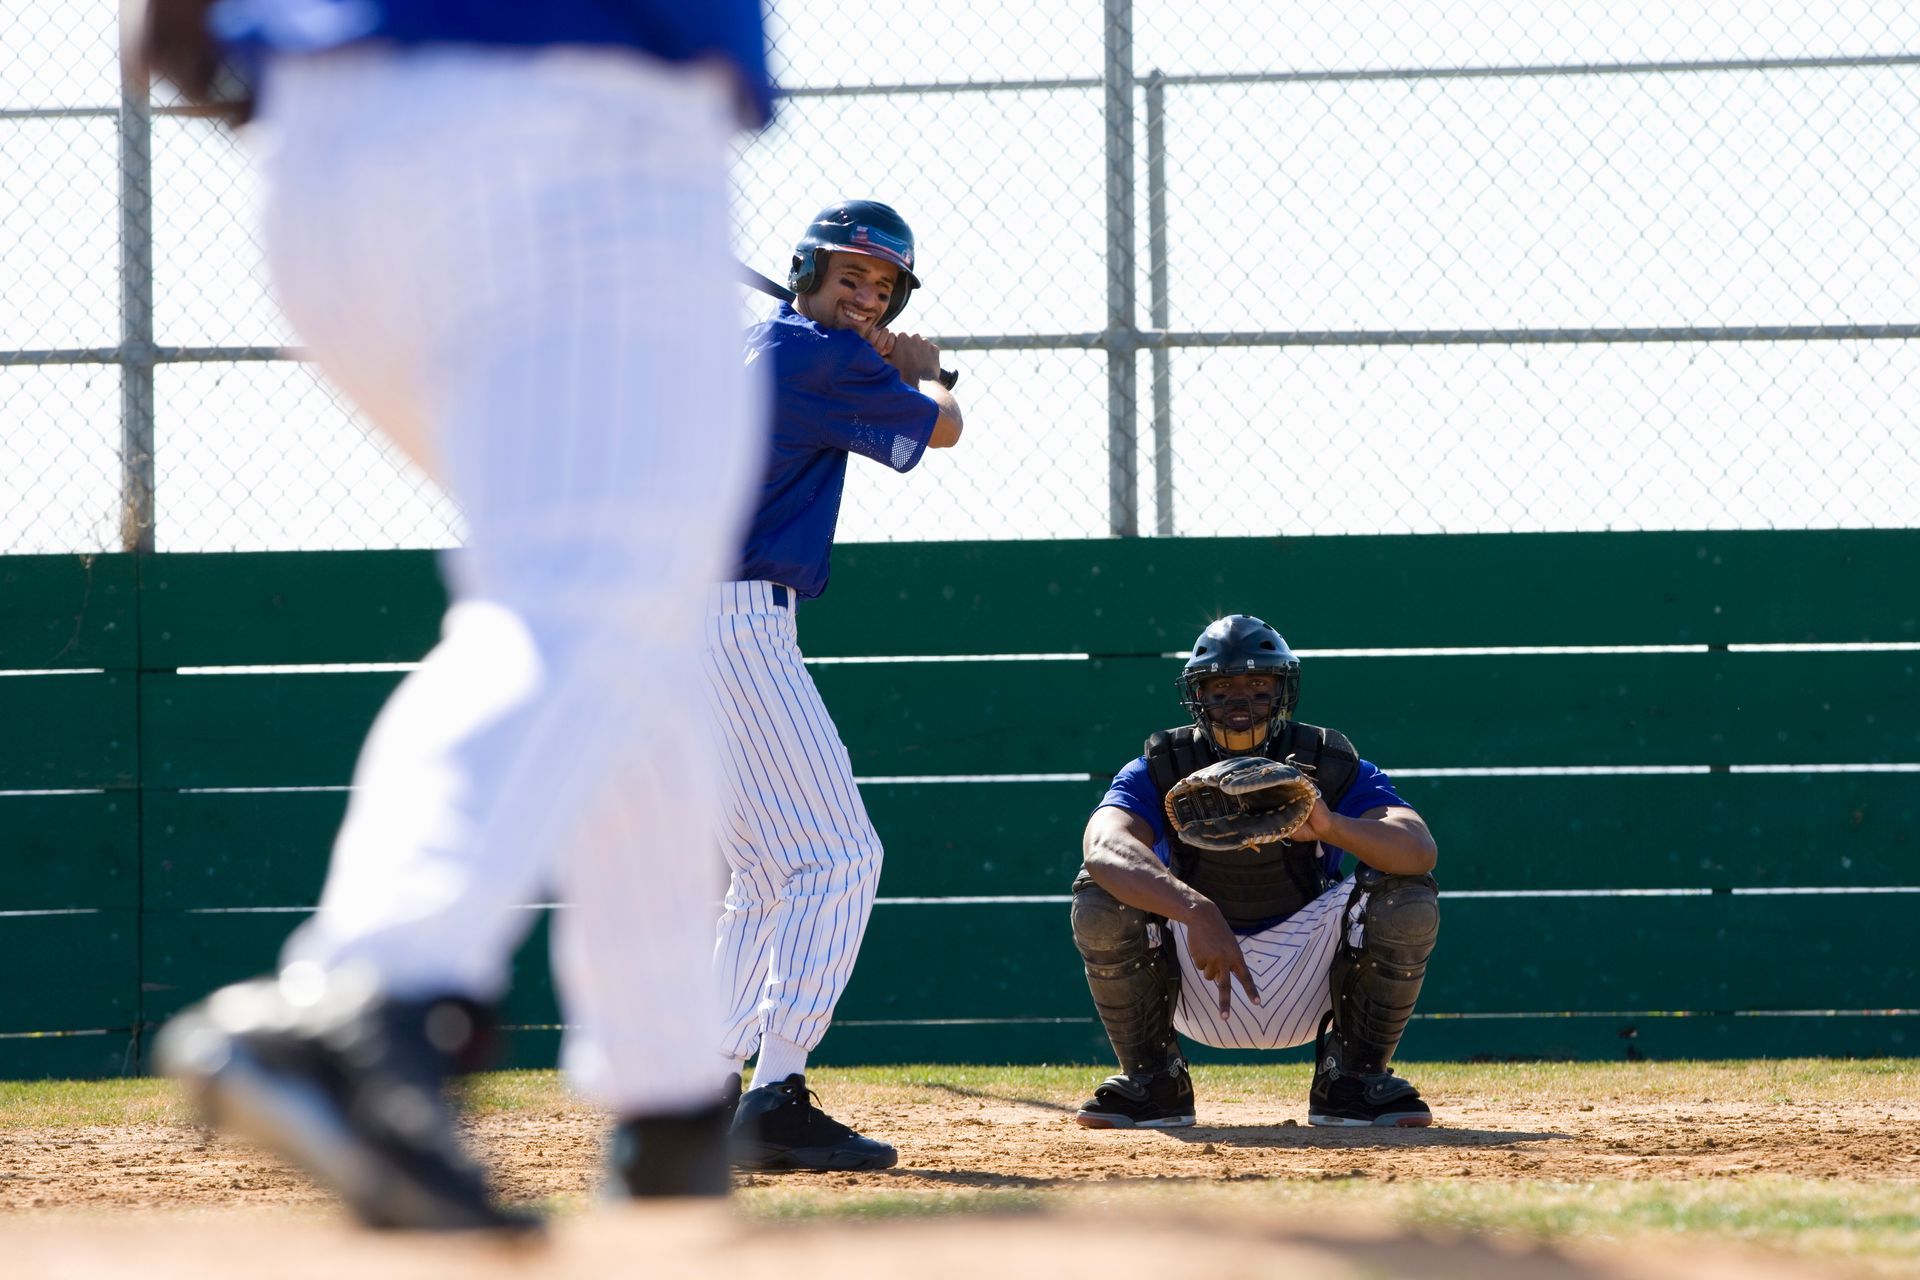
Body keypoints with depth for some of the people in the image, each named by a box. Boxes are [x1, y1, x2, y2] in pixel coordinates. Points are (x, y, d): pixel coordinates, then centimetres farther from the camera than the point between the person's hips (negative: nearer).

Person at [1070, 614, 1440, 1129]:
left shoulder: (1332, 768, -10)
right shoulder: (1160, 772, -11)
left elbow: (1420, 850, -29)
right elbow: (1106, 846, -34)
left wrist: (1334, 827, -50)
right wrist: (1197, 911, -52)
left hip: (1308, 986, 0)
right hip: (1197, 988, 0)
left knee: (1406, 892, -24)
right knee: (1101, 895, -25)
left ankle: (1355, 1075, -4)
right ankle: (1149, 1078, -5)